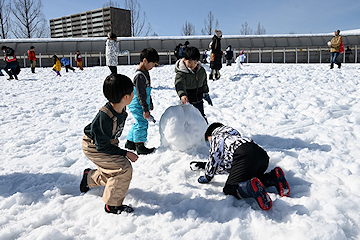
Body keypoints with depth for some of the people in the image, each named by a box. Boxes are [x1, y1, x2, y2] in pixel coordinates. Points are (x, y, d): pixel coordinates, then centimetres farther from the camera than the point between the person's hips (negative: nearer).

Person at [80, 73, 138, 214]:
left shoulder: (121, 109, -13)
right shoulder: (105, 117, -37)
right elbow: (103, 146, -28)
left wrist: (115, 145, 21)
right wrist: (126, 153, -24)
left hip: (106, 143, 8)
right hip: (94, 148, -8)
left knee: (113, 174, 17)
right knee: (124, 168, -19)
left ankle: (89, 177, 46)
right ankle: (112, 205, -3)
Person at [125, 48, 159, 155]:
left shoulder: (145, 73, 10)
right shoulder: (140, 75, -22)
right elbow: (141, 95, -23)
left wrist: (150, 103, 25)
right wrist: (145, 110, -21)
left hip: (143, 105, 10)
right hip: (138, 106, -10)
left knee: (138, 124, 18)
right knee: (142, 124, -3)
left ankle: (130, 142, 31)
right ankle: (140, 146, 9)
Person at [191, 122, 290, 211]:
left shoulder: (216, 137, 24)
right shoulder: (234, 135, 46)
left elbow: (214, 159, 15)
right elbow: (224, 163, 50)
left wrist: (207, 177, 30)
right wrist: (202, 165, 58)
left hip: (245, 156, -8)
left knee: (229, 189, -6)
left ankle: (251, 187, -38)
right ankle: (273, 177, -1)